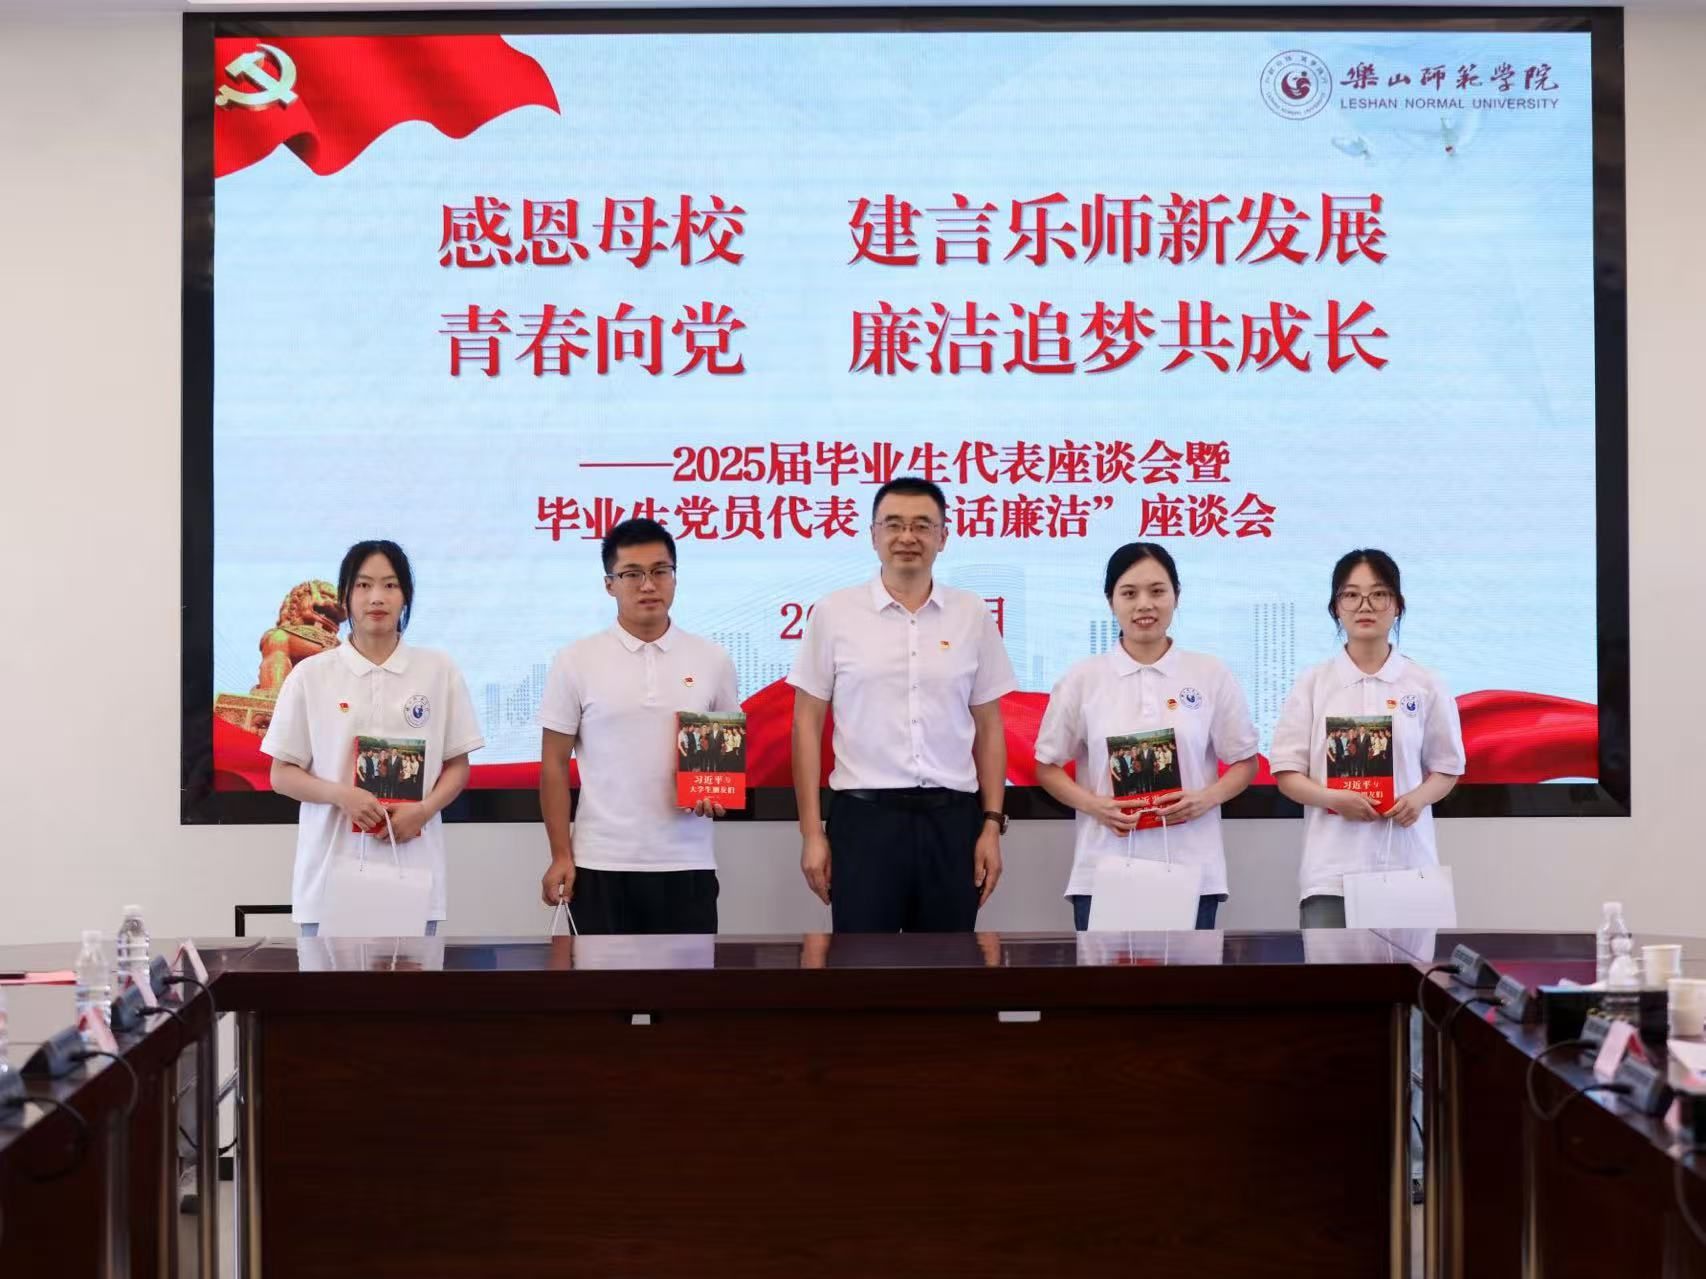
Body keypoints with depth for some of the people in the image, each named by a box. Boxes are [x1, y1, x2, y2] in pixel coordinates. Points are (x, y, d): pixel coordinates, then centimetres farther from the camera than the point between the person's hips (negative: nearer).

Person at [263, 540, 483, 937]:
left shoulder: (439, 671, 6)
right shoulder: (310, 675, 3)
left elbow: (457, 766, 10)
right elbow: (282, 775, 5)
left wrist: (424, 810, -10)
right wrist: (340, 794, -14)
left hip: (413, 874, 1)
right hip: (331, 874, 0)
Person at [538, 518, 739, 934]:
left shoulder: (712, 661, 5)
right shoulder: (576, 662, 0)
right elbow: (554, 765, 3)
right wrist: (561, 855, -3)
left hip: (686, 864, 2)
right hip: (601, 864, -1)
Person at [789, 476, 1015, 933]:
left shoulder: (974, 616, 6)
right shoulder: (833, 613, 0)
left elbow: (989, 728, 10)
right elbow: (807, 724, 2)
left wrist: (992, 824, 3)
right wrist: (811, 831, -3)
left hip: (951, 818, 2)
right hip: (864, 815, -2)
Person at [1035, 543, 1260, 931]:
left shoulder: (1212, 676, 6)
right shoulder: (1082, 680, 5)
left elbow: (1245, 763, 10)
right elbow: (1048, 767, 9)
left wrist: (1205, 799, -10)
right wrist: (1094, 805, -10)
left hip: (1190, 870, 0)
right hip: (1105, 872, 0)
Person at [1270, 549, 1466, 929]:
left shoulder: (1425, 686, 5)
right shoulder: (1312, 683, 4)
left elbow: (1446, 768, 11)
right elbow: (1287, 773, 3)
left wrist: (1418, 798, -11)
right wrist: (1332, 798, -17)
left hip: (1405, 863, 1)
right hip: (1332, 867, -1)